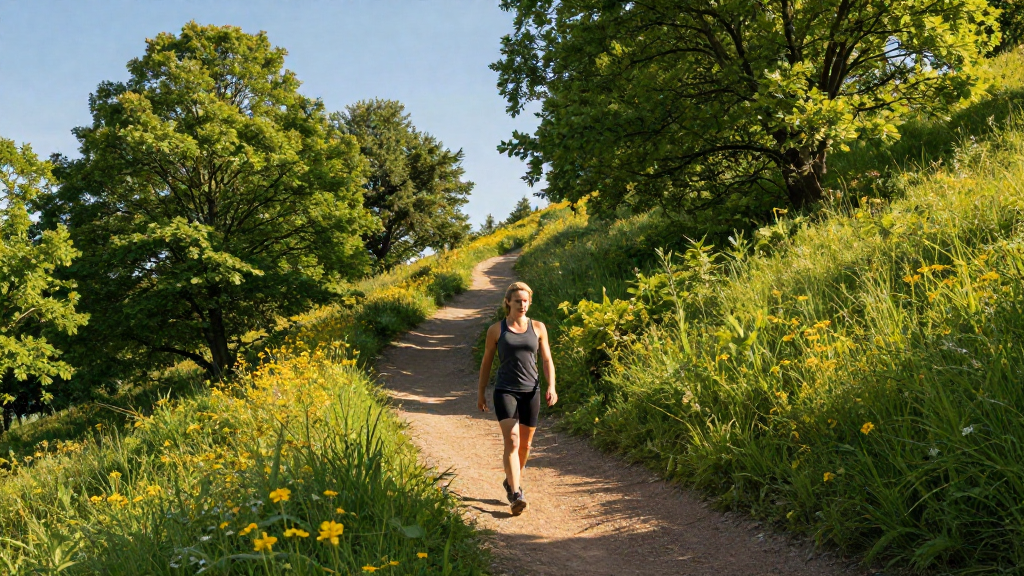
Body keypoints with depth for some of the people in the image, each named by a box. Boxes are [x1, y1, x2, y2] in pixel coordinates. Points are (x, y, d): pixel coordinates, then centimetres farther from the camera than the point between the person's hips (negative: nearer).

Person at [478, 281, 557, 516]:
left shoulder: (538, 328, 6)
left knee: (525, 444, 13)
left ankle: (511, 481, 36)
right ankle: (516, 494, -21)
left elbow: (547, 360, 7)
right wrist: (481, 392, 11)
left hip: (530, 391, 3)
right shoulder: (496, 330, 2)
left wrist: (551, 387, -7)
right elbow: (486, 362, 9)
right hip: (505, 391, -3)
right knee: (512, 442, -17)